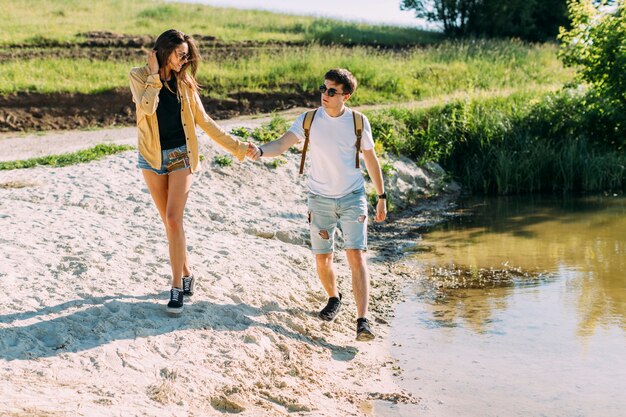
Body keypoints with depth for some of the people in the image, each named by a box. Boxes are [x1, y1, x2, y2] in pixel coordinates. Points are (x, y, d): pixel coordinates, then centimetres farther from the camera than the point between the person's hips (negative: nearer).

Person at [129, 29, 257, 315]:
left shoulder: (184, 82, 2)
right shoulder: (140, 77, -4)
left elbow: (204, 121, 6)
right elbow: (147, 108, -23)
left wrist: (236, 146, 5)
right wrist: (155, 73, -17)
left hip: (180, 155, -1)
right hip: (152, 156, 1)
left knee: (173, 219, -11)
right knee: (168, 220, 8)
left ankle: (177, 287, -7)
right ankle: (186, 274, 25)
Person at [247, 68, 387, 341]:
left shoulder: (358, 122, -3)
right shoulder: (309, 120, -3)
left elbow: (371, 159, 7)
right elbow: (281, 145, -14)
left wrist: (382, 197, 10)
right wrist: (260, 151, -37)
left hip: (352, 197, -1)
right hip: (320, 198, 2)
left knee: (356, 255, -14)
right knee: (322, 259, 8)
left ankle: (362, 321, -16)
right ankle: (333, 298, 39)